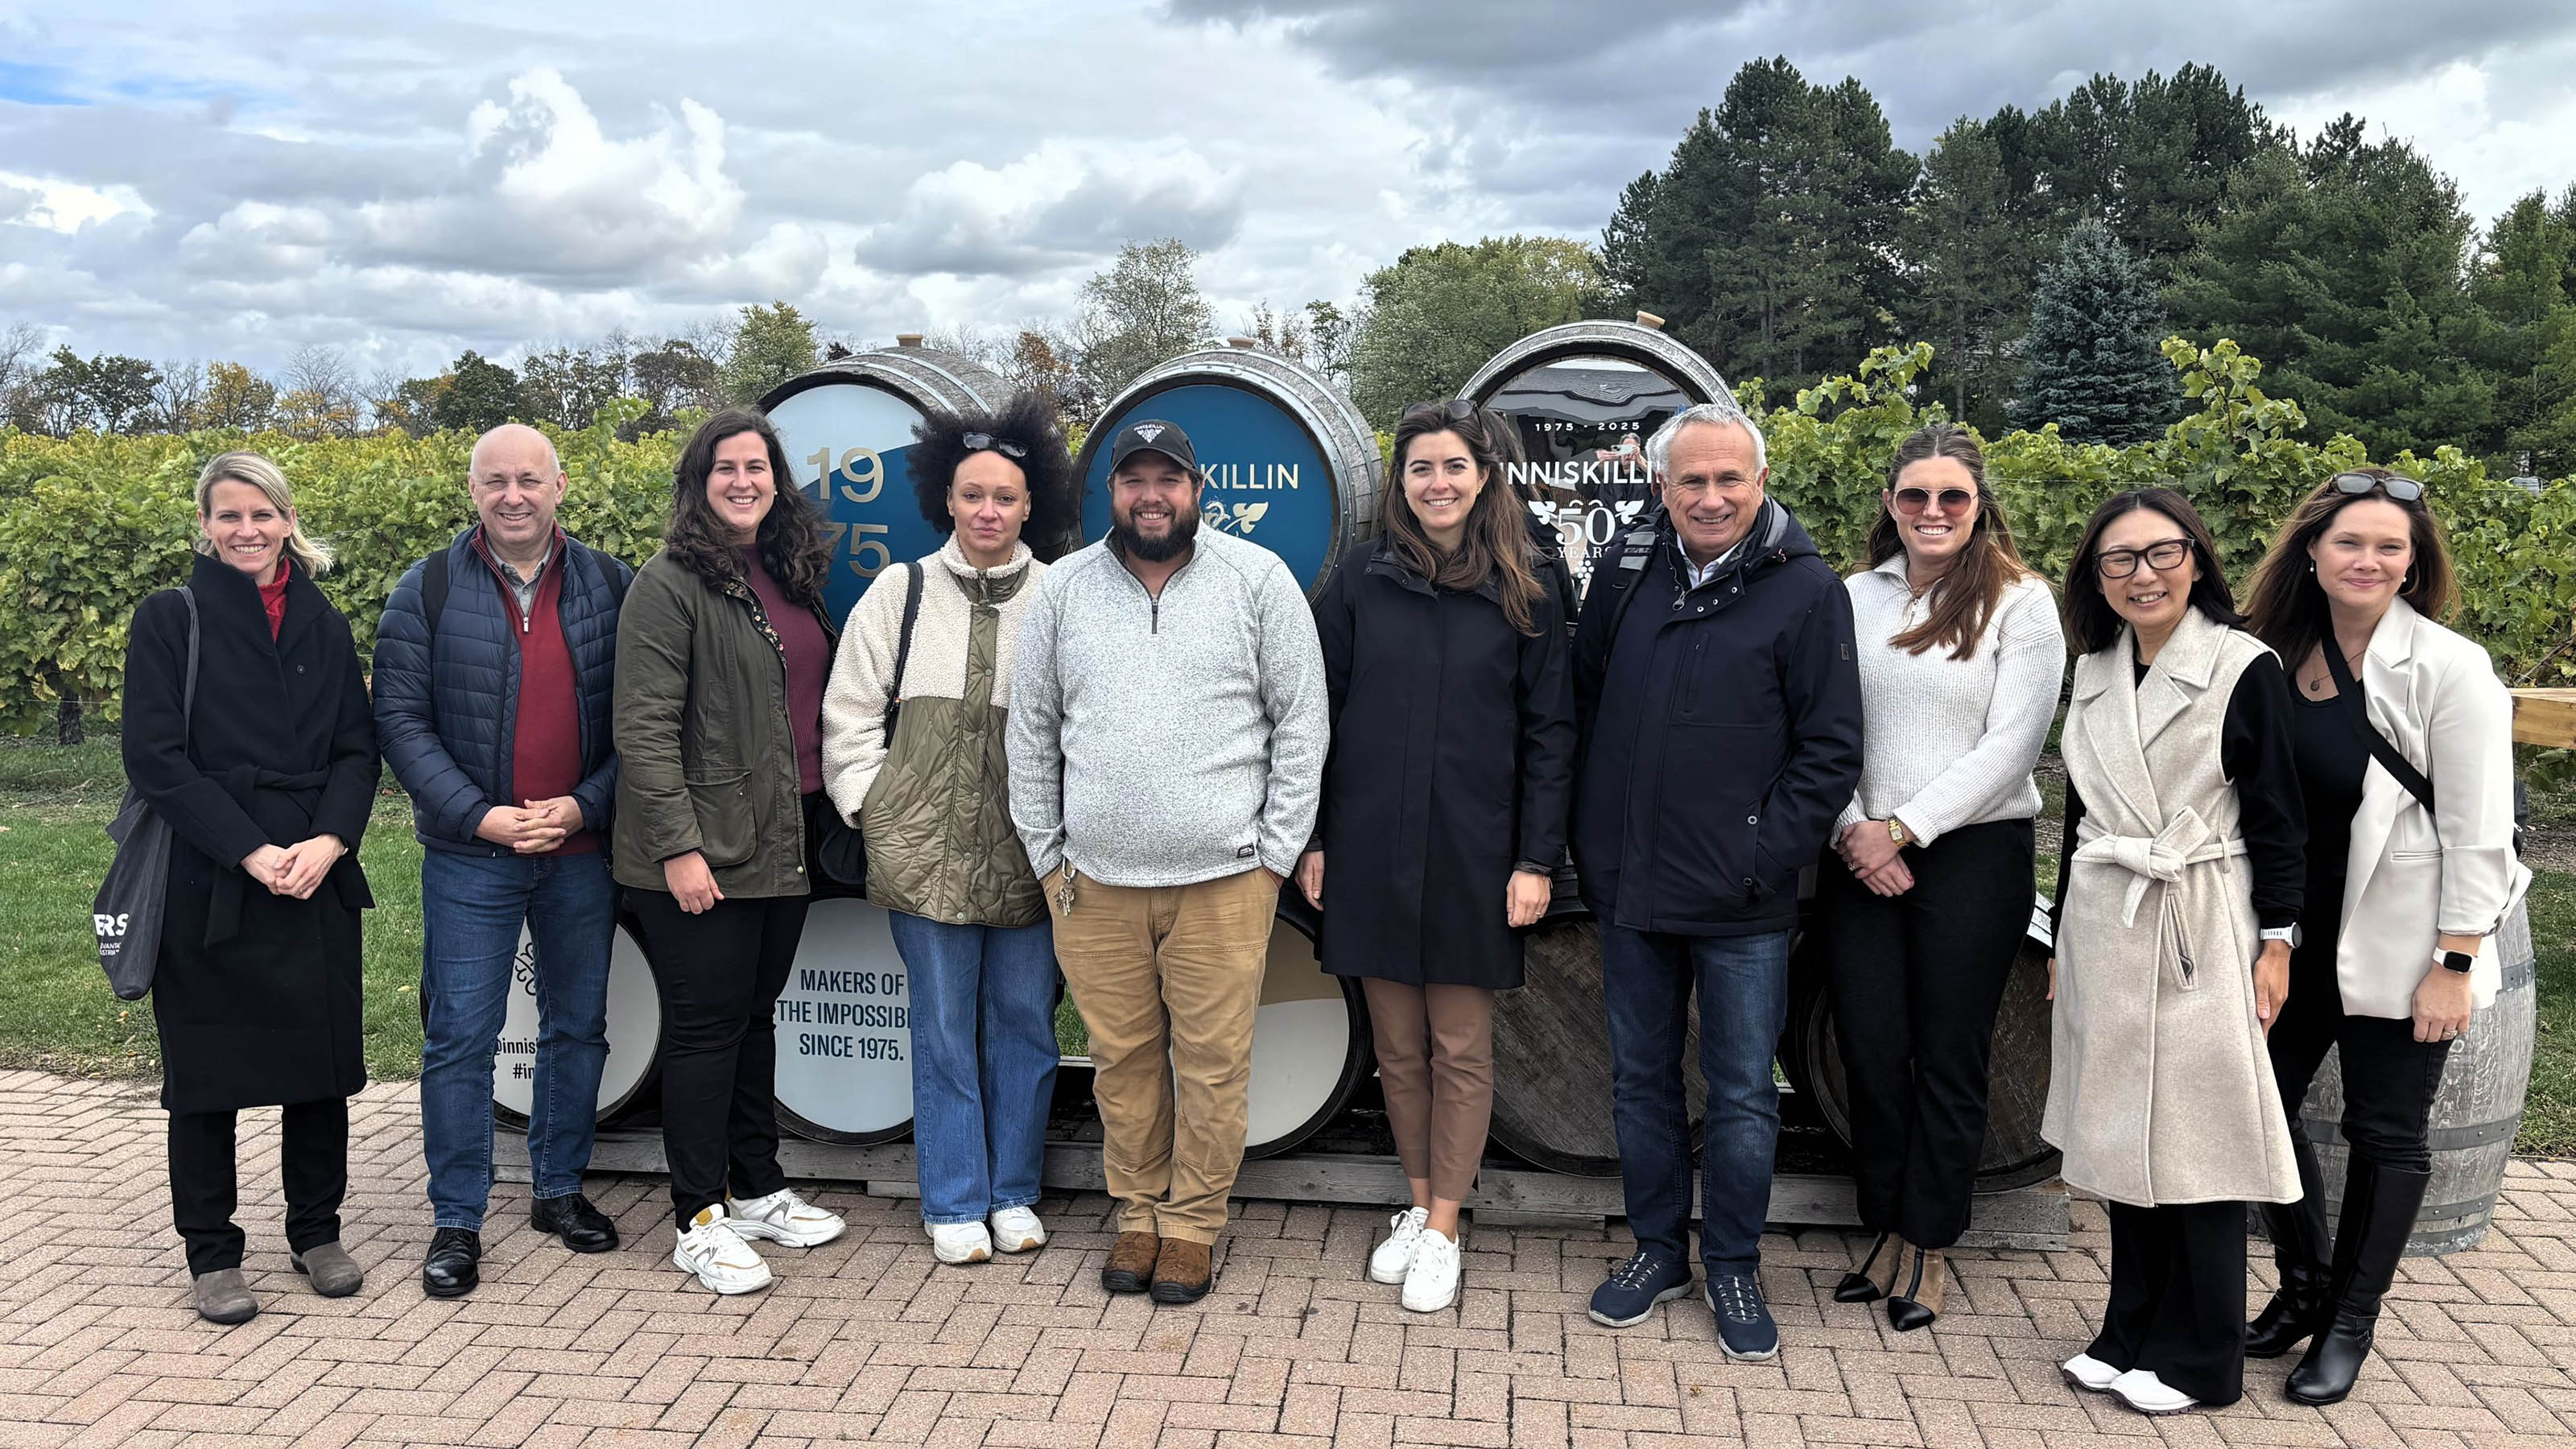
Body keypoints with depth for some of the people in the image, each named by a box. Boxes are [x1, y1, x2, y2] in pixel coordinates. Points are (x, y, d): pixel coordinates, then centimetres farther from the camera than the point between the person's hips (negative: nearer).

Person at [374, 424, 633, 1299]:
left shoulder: (612, 587, 2)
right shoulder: (428, 591, -1)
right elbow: (400, 719, -4)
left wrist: (585, 805, -11)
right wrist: (478, 815, -13)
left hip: (582, 849, 2)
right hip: (469, 855, -2)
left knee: (578, 1027, 12)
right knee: (460, 1038, 1)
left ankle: (560, 1189, 28)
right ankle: (457, 1222, 12)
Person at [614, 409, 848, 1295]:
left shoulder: (793, 579, 13)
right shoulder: (670, 583, -10)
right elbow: (644, 730, -15)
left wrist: (822, 827, 16)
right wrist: (677, 848, -19)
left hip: (784, 845, 7)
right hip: (701, 854, -7)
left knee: (755, 1015, 16)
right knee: (707, 1026, 0)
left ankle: (758, 1189, 28)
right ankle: (700, 1222, 10)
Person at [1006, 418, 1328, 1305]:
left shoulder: (1259, 580, 1)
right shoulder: (1063, 590, 8)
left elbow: (1301, 722, 2)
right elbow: (1032, 731, 13)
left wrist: (1277, 851, -3)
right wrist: (1046, 853, 8)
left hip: (1223, 876, -2)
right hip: (1095, 881, 2)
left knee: (1213, 1063, 3)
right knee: (1122, 1058, 10)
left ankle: (1194, 1224, 19)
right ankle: (1138, 1216, 27)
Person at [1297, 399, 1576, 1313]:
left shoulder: (1526, 591, 0)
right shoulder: (1359, 587, 4)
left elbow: (1549, 732, -1)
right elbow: (1321, 715, 7)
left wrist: (1537, 859, -6)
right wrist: (1312, 840, 3)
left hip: (1474, 853, -2)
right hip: (1372, 851, 2)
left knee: (1462, 1049, 4)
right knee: (1398, 1045, 10)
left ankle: (1443, 1232, 17)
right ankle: (1419, 1205, 27)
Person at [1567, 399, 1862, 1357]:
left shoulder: (1806, 588, -8)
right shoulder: (1624, 569, 3)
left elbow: (1831, 749, -7)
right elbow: (1581, 700, 13)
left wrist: (1766, 859, -12)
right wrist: (1592, 838, 9)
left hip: (1743, 906, -4)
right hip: (1629, 886, 4)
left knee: (1743, 1094, 8)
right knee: (1640, 1079, 15)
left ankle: (1733, 1269, 25)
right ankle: (1657, 1250, 32)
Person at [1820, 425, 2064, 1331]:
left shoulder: (2021, 603, -2)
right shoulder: (1854, 598, 8)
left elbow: (2009, 744, -9)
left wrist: (1904, 828, -13)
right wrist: (1853, 828, -7)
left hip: (1973, 852, -3)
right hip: (1861, 855, 3)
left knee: (1948, 1056, 5)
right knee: (1869, 1046, 5)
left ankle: (1929, 1248, 19)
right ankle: (1887, 1232, 21)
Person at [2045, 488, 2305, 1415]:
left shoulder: (2245, 669, -5)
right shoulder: (2094, 674, 10)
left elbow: (2277, 819, -4)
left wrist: (2276, 941, -8)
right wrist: (2065, 942, 16)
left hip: (2201, 929, -5)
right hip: (2103, 925, 5)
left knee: (2197, 1136, -1)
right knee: (2120, 1131, 8)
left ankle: (2200, 1362, 11)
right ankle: (2131, 1335, 20)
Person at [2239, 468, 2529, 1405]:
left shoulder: (2449, 670, -12)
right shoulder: (2278, 657, 2)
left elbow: (2477, 832, -13)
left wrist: (2456, 966, -15)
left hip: (2397, 952, -5)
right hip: (2294, 941, 5)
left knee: (2386, 1135, 7)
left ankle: (2349, 1326, 23)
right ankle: (2305, 1286, 31)